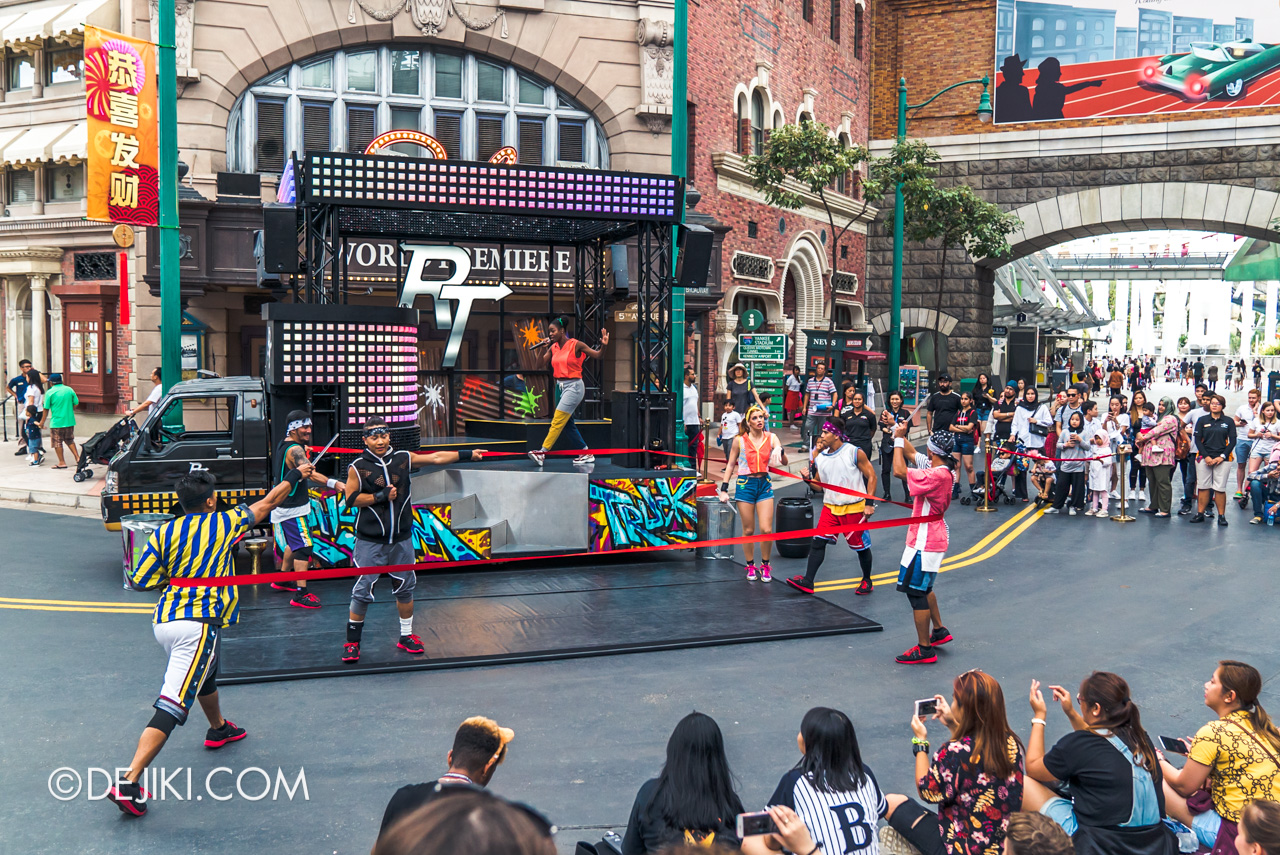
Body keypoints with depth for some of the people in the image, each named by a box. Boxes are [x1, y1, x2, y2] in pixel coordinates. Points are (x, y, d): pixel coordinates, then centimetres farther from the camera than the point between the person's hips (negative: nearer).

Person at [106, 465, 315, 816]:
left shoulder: (164, 533, 4)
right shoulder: (224, 523, -2)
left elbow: (140, 581, 2)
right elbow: (268, 502, 12)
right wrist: (295, 476, 27)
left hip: (164, 622, 7)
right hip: (198, 625, -7)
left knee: (205, 672, 33)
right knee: (173, 705, -10)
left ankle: (218, 728, 56)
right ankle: (129, 781, -19)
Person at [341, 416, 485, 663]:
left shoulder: (403, 459, 3)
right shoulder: (358, 467, -6)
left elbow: (436, 458, 9)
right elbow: (350, 499, -7)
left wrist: (468, 454, 9)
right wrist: (380, 497, -17)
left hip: (401, 539, 4)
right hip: (370, 542, -4)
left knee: (405, 588, 12)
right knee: (362, 591, -4)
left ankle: (406, 636, 27)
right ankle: (352, 642, 10)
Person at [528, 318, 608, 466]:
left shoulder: (576, 345, -8)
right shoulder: (553, 347, 9)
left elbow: (597, 355, -4)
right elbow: (542, 364, 5)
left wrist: (604, 346, -23)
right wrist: (543, 349, -8)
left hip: (574, 386, -8)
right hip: (560, 386, 8)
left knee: (557, 421, -12)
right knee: (567, 424, 11)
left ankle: (542, 453, -13)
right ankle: (587, 454, 20)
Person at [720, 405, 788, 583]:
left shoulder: (771, 438, 1)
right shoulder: (740, 440, -3)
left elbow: (784, 462, -6)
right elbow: (730, 464, 5)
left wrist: (780, 451, -28)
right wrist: (724, 489, 1)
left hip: (765, 484, 1)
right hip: (745, 484, -1)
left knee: (767, 529, -5)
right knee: (748, 530, 4)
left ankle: (765, 565, 14)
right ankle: (750, 566, 20)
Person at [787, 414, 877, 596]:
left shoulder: (854, 452, -10)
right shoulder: (820, 457, 4)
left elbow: (871, 476, -6)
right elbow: (820, 485, 12)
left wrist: (869, 503, -12)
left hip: (854, 509, -4)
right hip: (831, 507, 4)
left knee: (861, 546, 8)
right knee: (818, 541, -7)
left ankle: (867, 581, 29)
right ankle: (807, 582, -6)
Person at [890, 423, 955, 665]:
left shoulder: (937, 475, -26)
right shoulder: (938, 468, 2)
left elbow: (899, 470, -28)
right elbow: (912, 454, 17)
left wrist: (898, 439, -17)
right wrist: (900, 436, 8)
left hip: (925, 543, -10)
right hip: (932, 538, 10)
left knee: (916, 592, -3)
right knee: (923, 588, 25)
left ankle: (924, 649, 4)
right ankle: (939, 631, 38)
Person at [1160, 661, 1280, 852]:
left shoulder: (1212, 733, -18)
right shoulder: (1263, 725, 4)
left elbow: (1183, 787, -8)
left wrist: (1159, 761, 10)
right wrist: (1199, 755, 17)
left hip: (1237, 835, -8)